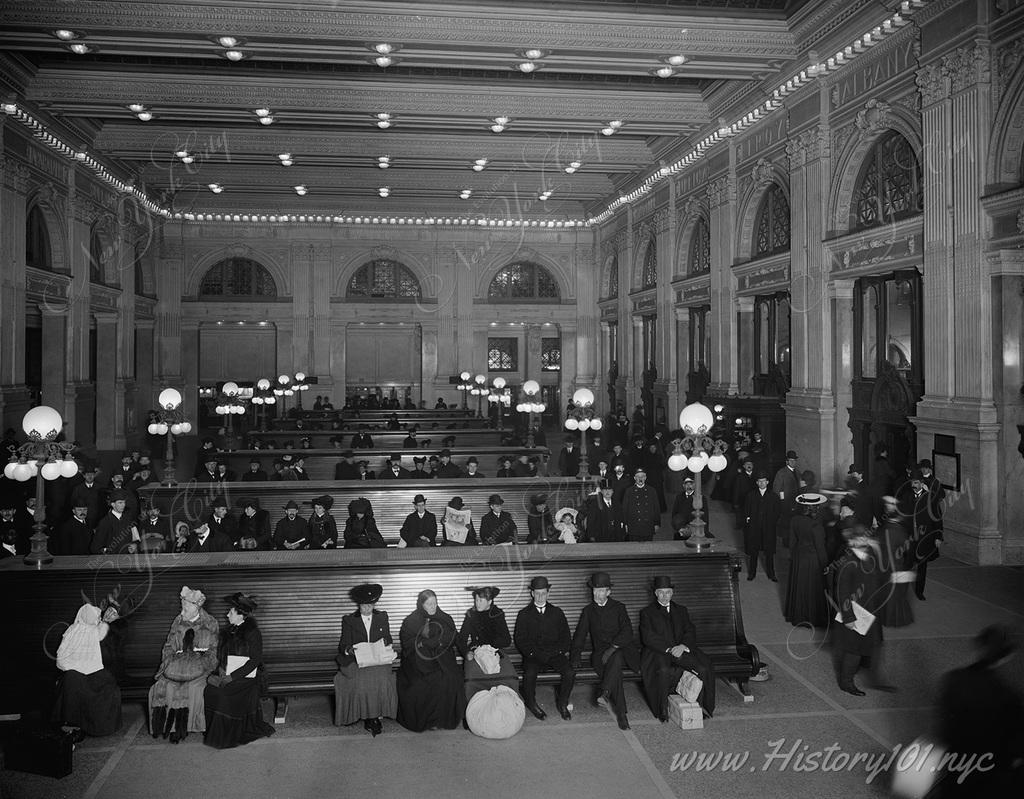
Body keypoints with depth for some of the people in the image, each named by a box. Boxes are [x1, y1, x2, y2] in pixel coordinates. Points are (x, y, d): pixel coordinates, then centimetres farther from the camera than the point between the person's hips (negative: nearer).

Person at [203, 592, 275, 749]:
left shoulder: (252, 632, -6)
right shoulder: (230, 631, 15)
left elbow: (254, 660, -10)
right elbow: (220, 654, 18)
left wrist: (232, 676, -15)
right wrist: (221, 669, -3)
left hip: (245, 678, -6)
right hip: (227, 675, 6)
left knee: (223, 693, -27)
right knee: (209, 690, -19)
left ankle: (227, 737, -12)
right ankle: (214, 733, -9)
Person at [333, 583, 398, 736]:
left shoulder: (382, 618, 14)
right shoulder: (349, 620, 9)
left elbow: (389, 641, 18)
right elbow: (343, 645, 5)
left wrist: (388, 646, -5)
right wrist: (349, 650, -17)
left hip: (378, 661, 1)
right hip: (356, 662, -1)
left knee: (382, 678, -26)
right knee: (362, 679, -27)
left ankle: (378, 715, -10)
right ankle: (368, 717, -12)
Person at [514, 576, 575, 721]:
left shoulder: (557, 613, 14)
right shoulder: (524, 615, 8)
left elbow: (566, 637, 13)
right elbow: (520, 640, 1)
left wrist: (561, 651, -6)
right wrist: (534, 653, -13)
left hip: (555, 654, 2)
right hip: (533, 655, -1)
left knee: (570, 673, -26)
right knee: (529, 674, -32)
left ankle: (562, 703, -2)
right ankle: (532, 704, -6)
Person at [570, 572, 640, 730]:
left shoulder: (618, 608, 8)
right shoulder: (588, 610, 15)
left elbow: (627, 632, -5)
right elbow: (580, 635, 13)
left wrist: (613, 648, -19)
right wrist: (576, 656, -3)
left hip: (621, 650, -1)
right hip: (600, 653, 1)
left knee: (616, 658, -38)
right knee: (615, 670, -31)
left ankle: (604, 692, -45)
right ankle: (621, 714, -30)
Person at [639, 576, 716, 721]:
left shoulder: (681, 610, 21)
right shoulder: (647, 613, 9)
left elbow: (690, 632, 8)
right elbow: (648, 638, -4)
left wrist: (683, 646, -14)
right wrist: (669, 649, -17)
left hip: (681, 649, 3)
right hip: (658, 652, -3)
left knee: (704, 667, -23)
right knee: (663, 670, -35)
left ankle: (700, 703, -8)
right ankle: (663, 708, -17)